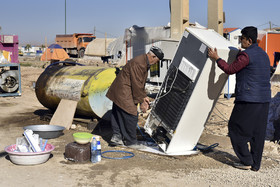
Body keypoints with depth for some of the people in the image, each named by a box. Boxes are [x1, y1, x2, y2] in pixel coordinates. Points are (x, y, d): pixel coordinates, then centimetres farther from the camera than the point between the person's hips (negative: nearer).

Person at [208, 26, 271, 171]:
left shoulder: (246, 55, -13)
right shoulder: (263, 54, 17)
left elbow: (230, 70, -11)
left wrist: (216, 58, 1)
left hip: (248, 99, -9)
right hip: (264, 99, 9)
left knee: (236, 128, 4)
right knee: (258, 132, 11)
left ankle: (246, 161, 5)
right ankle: (255, 164, 16)